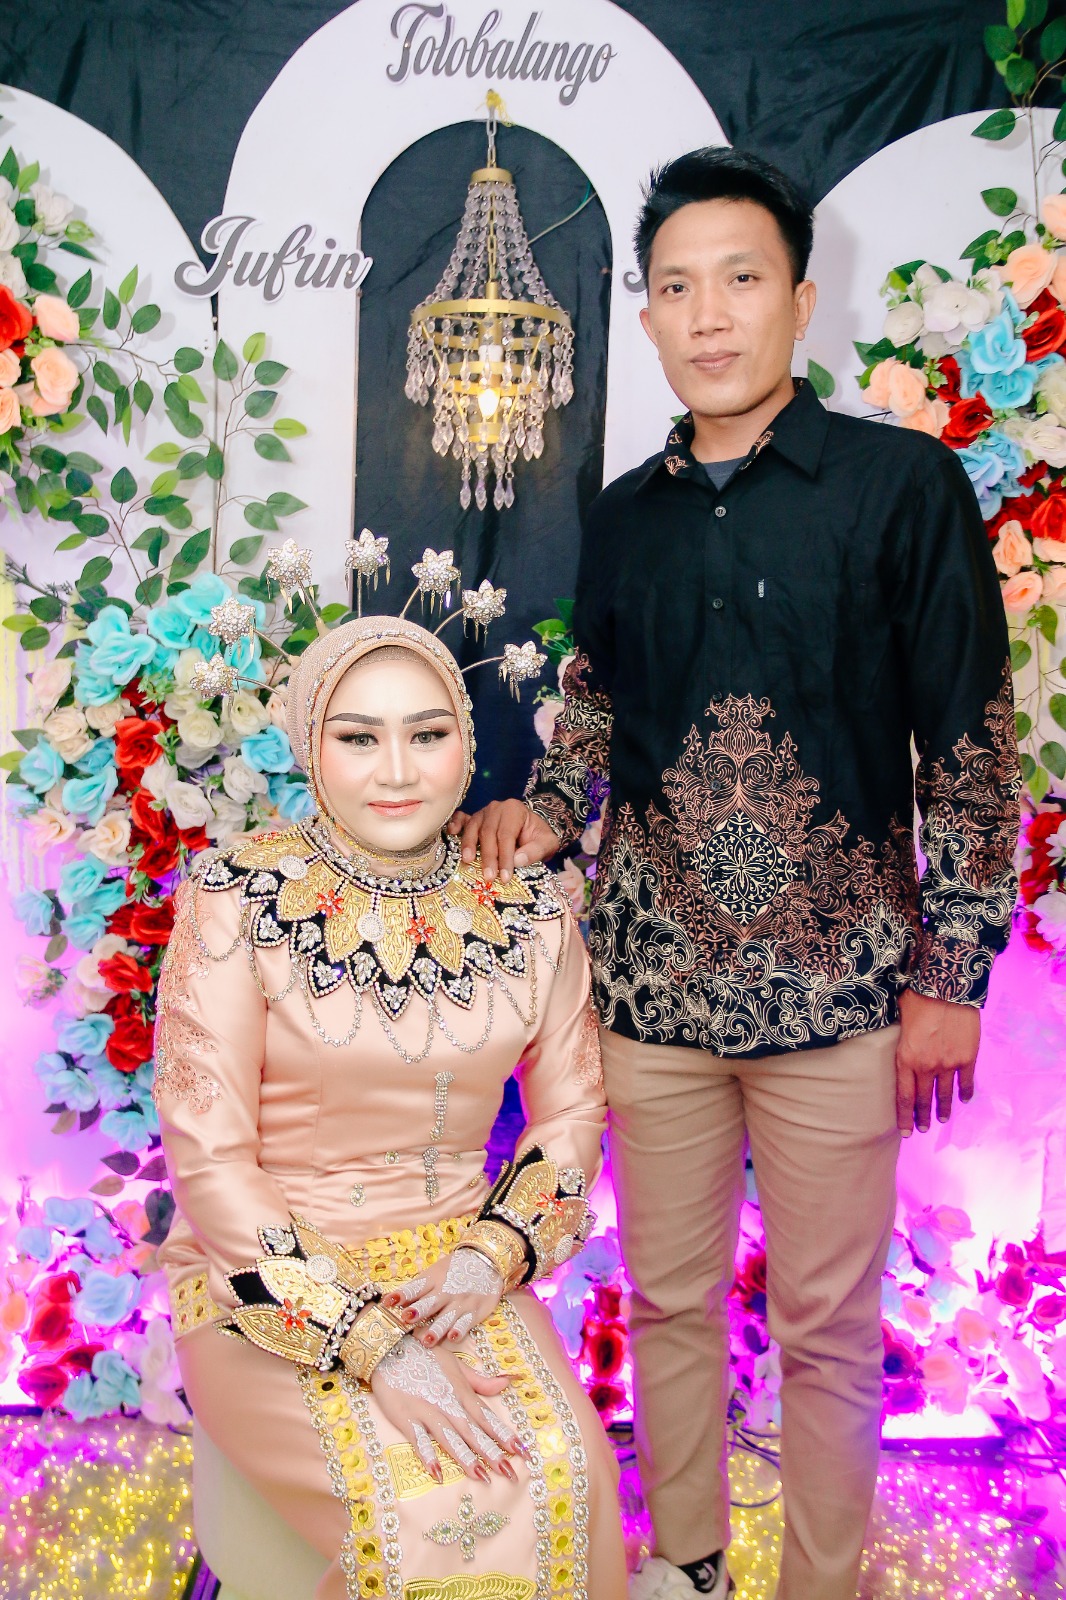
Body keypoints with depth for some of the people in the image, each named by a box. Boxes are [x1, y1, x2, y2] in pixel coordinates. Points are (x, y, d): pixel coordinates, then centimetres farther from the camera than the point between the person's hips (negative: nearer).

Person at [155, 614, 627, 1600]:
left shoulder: (527, 911, -1)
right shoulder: (240, 900, -12)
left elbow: (571, 1108, 9)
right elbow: (208, 1160, -13)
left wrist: (494, 1254, -9)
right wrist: (373, 1346, -20)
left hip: (457, 1266, 3)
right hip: (271, 1286, -3)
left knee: (566, 1472, -20)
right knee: (426, 1504, -24)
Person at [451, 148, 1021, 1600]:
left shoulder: (904, 485, -6)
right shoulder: (625, 517, 7)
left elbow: (971, 744, -5)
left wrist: (952, 973, -7)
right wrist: (543, 807, 0)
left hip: (837, 982, -3)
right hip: (652, 972, 4)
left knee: (828, 1322, 10)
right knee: (667, 1295, 17)